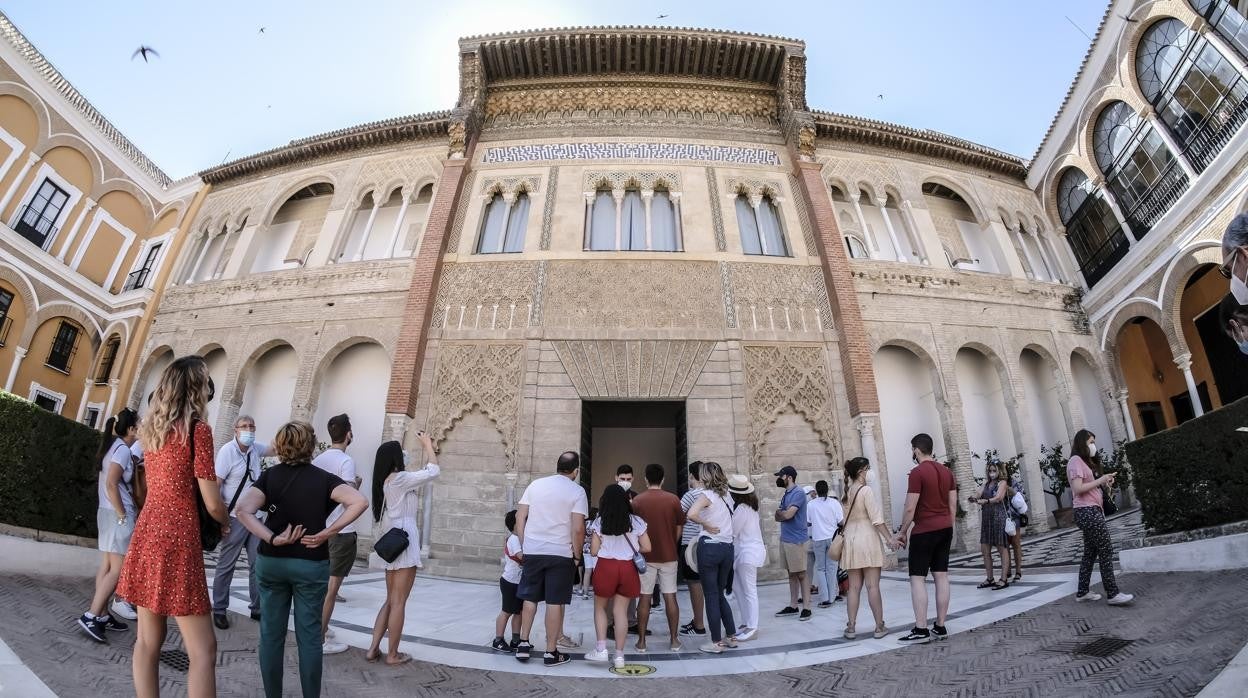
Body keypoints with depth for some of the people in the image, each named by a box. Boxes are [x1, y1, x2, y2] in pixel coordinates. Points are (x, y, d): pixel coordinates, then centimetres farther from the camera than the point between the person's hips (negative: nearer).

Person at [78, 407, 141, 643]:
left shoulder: (113, 445, 12)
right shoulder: (122, 449, -15)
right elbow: (111, 483, -21)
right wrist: (123, 516, -17)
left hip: (108, 511, 9)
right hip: (117, 513, -9)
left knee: (107, 565, 11)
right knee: (118, 568, -5)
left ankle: (103, 615, 16)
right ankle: (91, 616, -5)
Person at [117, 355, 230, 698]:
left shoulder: (150, 428, 8)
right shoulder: (198, 429, -13)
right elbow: (212, 504, -11)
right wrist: (226, 524, 8)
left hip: (147, 532, 8)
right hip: (177, 539, -8)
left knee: (148, 640, 15)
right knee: (203, 649, -3)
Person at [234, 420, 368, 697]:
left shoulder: (269, 476, -1)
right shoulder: (323, 479, -6)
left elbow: (243, 510, -16)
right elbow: (360, 502, -20)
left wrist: (272, 539, -14)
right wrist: (327, 532, -14)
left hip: (271, 562, 2)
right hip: (311, 564, -2)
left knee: (271, 633, 14)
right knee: (309, 635, 9)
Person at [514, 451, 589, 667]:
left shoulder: (535, 484, 5)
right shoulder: (577, 491, -7)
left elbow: (519, 517, 5)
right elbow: (578, 528, -13)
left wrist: (523, 545, 12)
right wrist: (576, 555, -1)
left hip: (533, 551, 4)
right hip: (560, 554, -4)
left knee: (530, 599, 17)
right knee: (555, 603, 4)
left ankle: (523, 644, 21)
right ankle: (551, 652, 12)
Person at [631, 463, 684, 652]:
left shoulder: (637, 500, -6)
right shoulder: (673, 499, -4)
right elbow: (679, 528, 3)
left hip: (646, 556, -1)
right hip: (669, 555, 1)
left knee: (644, 599, 5)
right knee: (671, 597, 8)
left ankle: (641, 641, 10)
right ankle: (674, 639, 14)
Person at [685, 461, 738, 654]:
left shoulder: (707, 495, -11)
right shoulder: (725, 495, 12)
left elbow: (691, 514, -26)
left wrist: (705, 524, -12)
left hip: (710, 546, -7)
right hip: (727, 547, 7)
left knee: (711, 596, 3)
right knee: (720, 594, 19)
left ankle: (716, 642, 9)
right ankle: (731, 636, 23)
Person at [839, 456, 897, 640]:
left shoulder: (847, 492, 8)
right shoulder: (866, 490, -11)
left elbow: (847, 519, 9)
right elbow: (876, 519, -14)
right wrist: (889, 539, -10)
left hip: (850, 540, 6)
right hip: (868, 539, -5)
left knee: (854, 587, 7)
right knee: (873, 586, 1)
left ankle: (851, 627, 8)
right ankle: (879, 627, 9)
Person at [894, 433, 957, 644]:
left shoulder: (917, 473, -14)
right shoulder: (946, 471, 8)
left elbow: (910, 508, -15)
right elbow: (953, 505, 11)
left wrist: (902, 532, -5)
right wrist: (949, 529, 19)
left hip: (924, 531, -8)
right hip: (945, 529, 8)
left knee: (917, 578, -3)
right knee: (941, 576, 9)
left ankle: (921, 630, -4)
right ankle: (940, 627, 14)